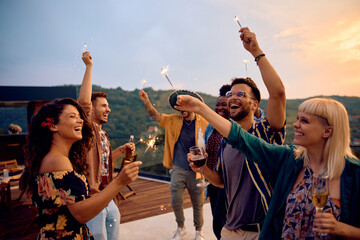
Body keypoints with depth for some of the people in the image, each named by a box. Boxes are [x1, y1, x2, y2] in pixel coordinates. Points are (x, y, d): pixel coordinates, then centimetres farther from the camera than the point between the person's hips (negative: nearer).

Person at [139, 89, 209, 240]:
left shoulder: (204, 123, -5)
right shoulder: (173, 120, 2)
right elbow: (155, 115, -1)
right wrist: (146, 101, -17)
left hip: (196, 170, -2)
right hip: (178, 169, 2)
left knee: (198, 204, 11)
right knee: (175, 202, 7)